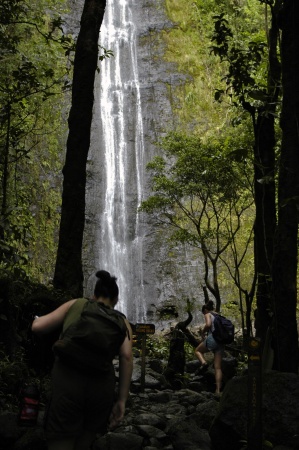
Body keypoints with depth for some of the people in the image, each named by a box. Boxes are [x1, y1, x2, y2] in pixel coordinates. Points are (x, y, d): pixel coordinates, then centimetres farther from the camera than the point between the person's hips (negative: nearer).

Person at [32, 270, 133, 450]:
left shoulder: (76, 304, 16)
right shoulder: (121, 321, 17)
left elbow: (38, 327, 7)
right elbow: (127, 357, 1)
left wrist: (37, 318, 30)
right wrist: (122, 400, 1)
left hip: (68, 383, -2)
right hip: (101, 386, 2)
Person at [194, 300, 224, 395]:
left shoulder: (208, 315, 6)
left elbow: (208, 324, -14)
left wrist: (203, 332, 1)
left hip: (212, 338, -6)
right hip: (221, 341, 6)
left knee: (197, 350, 22)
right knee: (218, 367, 5)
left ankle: (204, 362, -9)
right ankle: (218, 389, -5)